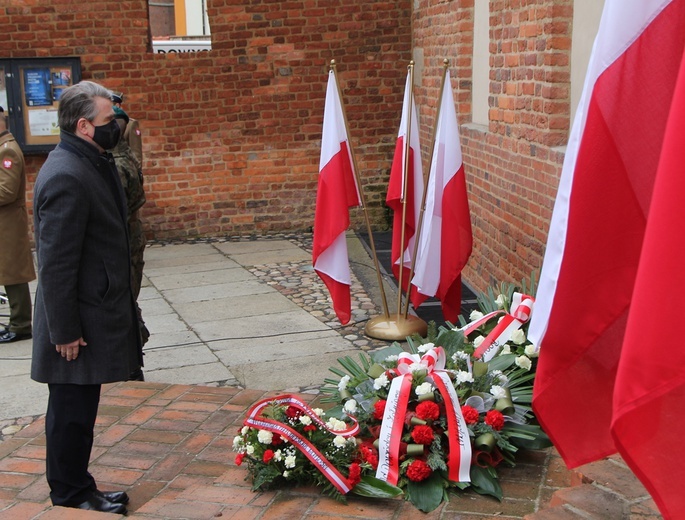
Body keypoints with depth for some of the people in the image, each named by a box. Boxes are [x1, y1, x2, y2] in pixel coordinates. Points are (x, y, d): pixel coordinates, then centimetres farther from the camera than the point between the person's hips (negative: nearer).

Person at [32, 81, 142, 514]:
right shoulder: (65, 177, -22)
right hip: (78, 326, -9)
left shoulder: (93, 163, 10)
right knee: (72, 413, 6)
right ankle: (71, 498, 21)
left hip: (95, 314, 9)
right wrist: (65, 331, -19)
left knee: (79, 412, 18)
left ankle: (79, 490, 31)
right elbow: (56, 263, -23)